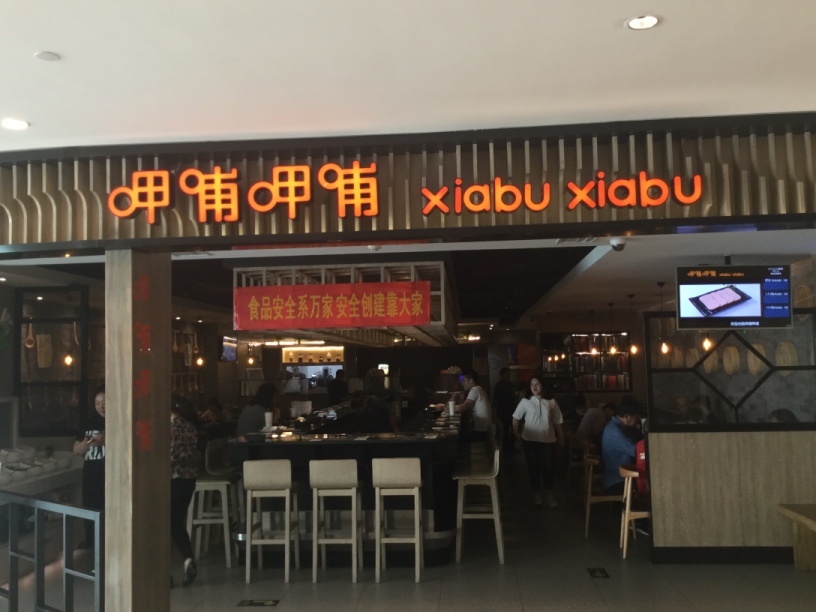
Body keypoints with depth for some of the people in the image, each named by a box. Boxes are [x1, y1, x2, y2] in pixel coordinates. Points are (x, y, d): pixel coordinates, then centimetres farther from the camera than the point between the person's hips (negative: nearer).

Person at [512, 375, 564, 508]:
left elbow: (557, 422, 6)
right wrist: (516, 433, 5)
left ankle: (549, 493, 23)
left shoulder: (551, 402, 1)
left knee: (548, 467, 6)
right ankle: (536, 493, 22)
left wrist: (561, 438, 10)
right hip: (530, 440, -1)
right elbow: (516, 418, 5)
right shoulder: (525, 401, -4)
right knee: (533, 466, 7)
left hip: (548, 440, 1)